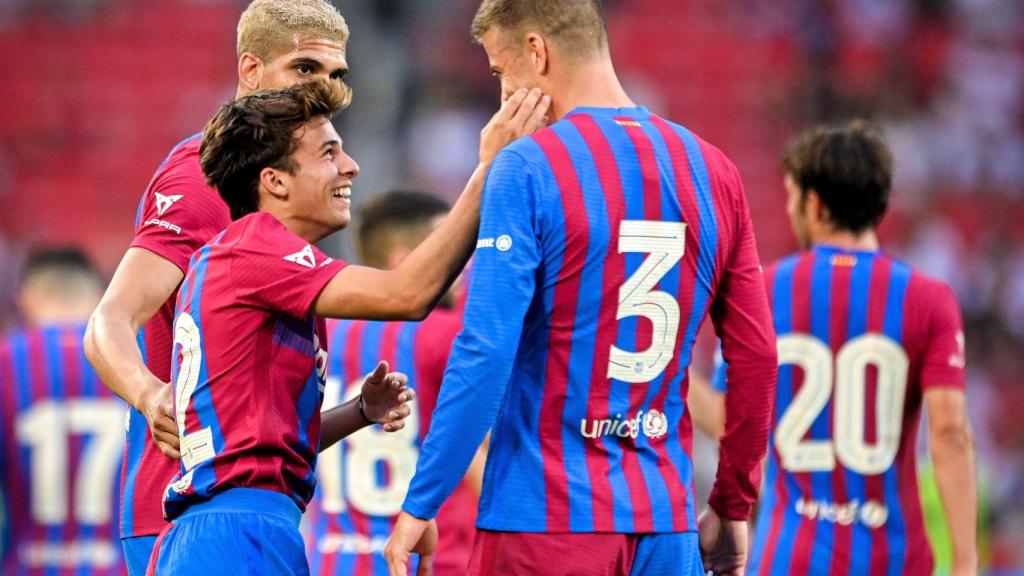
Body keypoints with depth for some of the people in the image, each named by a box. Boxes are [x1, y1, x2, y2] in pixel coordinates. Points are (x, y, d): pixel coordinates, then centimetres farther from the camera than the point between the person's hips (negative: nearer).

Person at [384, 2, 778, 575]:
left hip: (545, 524, -5)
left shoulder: (528, 167, -9)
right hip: (667, 523, 5)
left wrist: (420, 506, -9)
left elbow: (484, 354, -14)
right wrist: (733, 508, 17)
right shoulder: (713, 170, 7)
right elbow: (756, 355, 8)